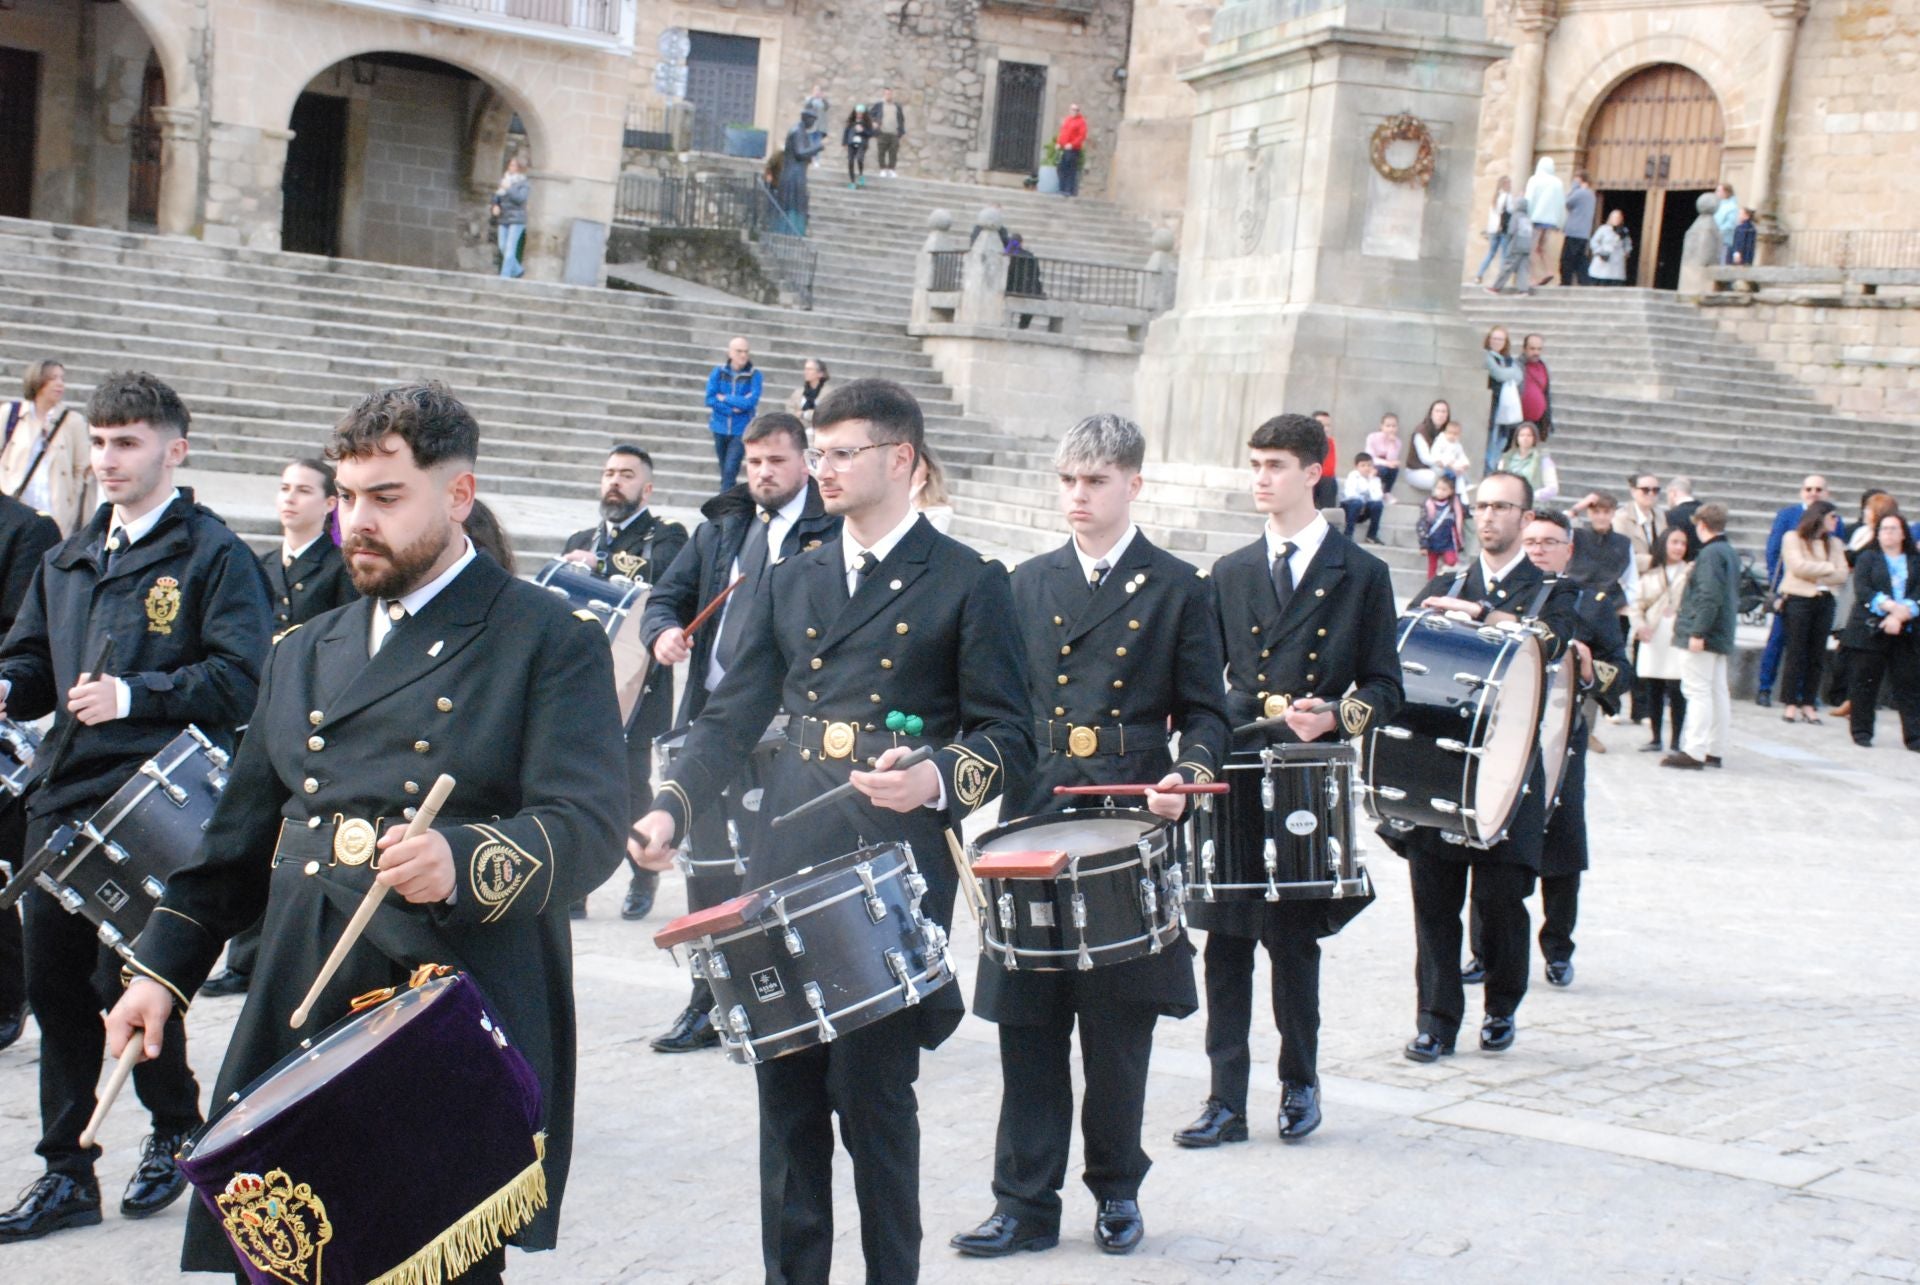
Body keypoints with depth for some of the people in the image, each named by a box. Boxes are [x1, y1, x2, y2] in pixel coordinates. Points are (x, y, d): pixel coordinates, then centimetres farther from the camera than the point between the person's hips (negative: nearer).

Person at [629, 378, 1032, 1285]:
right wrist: (672, 809, -5)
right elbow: (733, 716, 11)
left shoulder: (968, 585, 1)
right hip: (784, 871, 5)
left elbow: (1007, 737, -2)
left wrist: (938, 781, -22)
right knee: (786, 1092, 8)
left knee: (872, 1092, -2)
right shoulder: (792, 582, 16)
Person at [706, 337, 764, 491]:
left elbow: (751, 401, -16)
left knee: (730, 471, -14)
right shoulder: (718, 372, 0)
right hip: (720, 428, 3)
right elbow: (710, 399, -6)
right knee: (724, 470, 14)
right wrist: (733, 408, -15)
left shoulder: (754, 375, -7)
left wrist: (725, 399, -9)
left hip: (740, 430, -3)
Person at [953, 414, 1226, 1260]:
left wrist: (1188, 776, -16)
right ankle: (1025, 1202, 10)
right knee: (1028, 1024, 2)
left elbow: (1205, 714, 3)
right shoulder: (1028, 585, 13)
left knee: (1119, 1026, 5)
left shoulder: (1178, 589, 4)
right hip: (1034, 829, 2)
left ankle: (1117, 1190, 21)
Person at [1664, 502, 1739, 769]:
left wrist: (1697, 632, -23)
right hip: (1722, 637, 10)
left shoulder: (1710, 553, -15)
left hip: (1702, 635, -10)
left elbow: (1709, 596, -22)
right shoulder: (1731, 553, 15)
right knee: (1717, 692, 11)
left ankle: (1694, 752, -11)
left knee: (1697, 692, -9)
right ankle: (1715, 750, 16)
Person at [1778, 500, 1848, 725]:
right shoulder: (1793, 538, 1)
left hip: (1824, 601, 4)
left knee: (1817, 655, 1)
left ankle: (1808, 704, 4)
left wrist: (1816, 575, -8)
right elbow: (1799, 567, -13)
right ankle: (1791, 704, -3)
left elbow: (1842, 575, 5)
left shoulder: (1834, 543, 15)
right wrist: (1828, 568, -2)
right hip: (1798, 599, -4)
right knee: (1797, 654, -5)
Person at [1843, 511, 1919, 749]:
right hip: (1871, 630, -1)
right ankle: (1861, 731, 8)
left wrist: (1900, 616, -16)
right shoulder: (1868, 558, 10)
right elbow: (1862, 591, -4)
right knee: (1866, 682, 1)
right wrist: (1890, 605, -18)